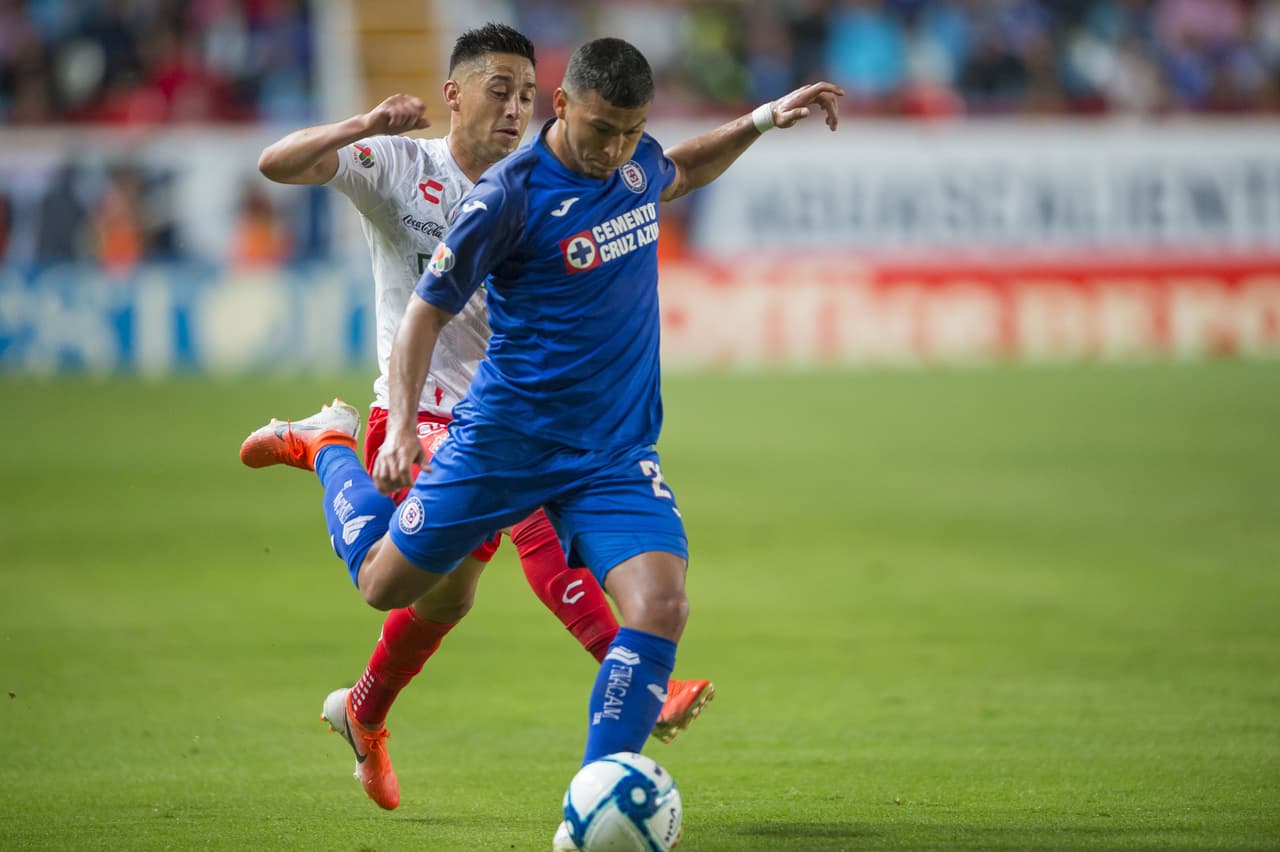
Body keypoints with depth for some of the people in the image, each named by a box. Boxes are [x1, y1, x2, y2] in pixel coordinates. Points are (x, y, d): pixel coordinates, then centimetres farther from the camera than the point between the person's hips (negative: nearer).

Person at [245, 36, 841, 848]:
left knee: (662, 605, -18)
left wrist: (767, 118, 18)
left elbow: (678, 175, 28)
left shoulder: (635, 160, 0)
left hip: (616, 452, 4)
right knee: (386, 582, 11)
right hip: (505, 438, -4)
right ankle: (333, 445, 43)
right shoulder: (509, 195, -19)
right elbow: (428, 310, -11)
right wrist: (403, 426, -22)